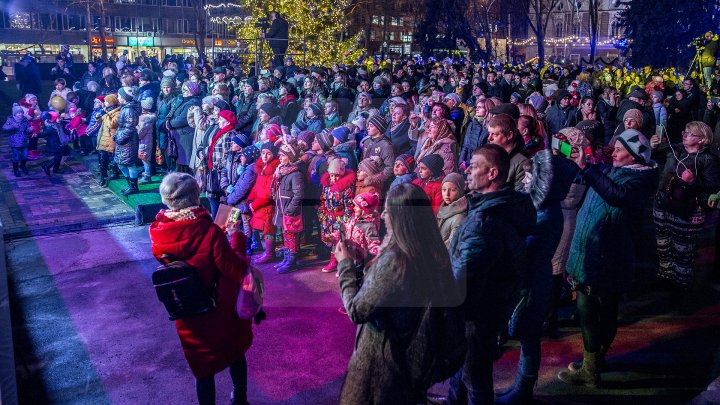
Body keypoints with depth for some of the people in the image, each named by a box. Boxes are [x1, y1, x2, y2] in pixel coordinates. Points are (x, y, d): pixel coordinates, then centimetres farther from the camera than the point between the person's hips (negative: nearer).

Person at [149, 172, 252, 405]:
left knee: (202, 367, 20)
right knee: (236, 353, 26)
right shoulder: (209, 231, -29)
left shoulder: (158, 232, -15)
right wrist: (238, 242, -9)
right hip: (221, 312, -2)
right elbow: (237, 271, -24)